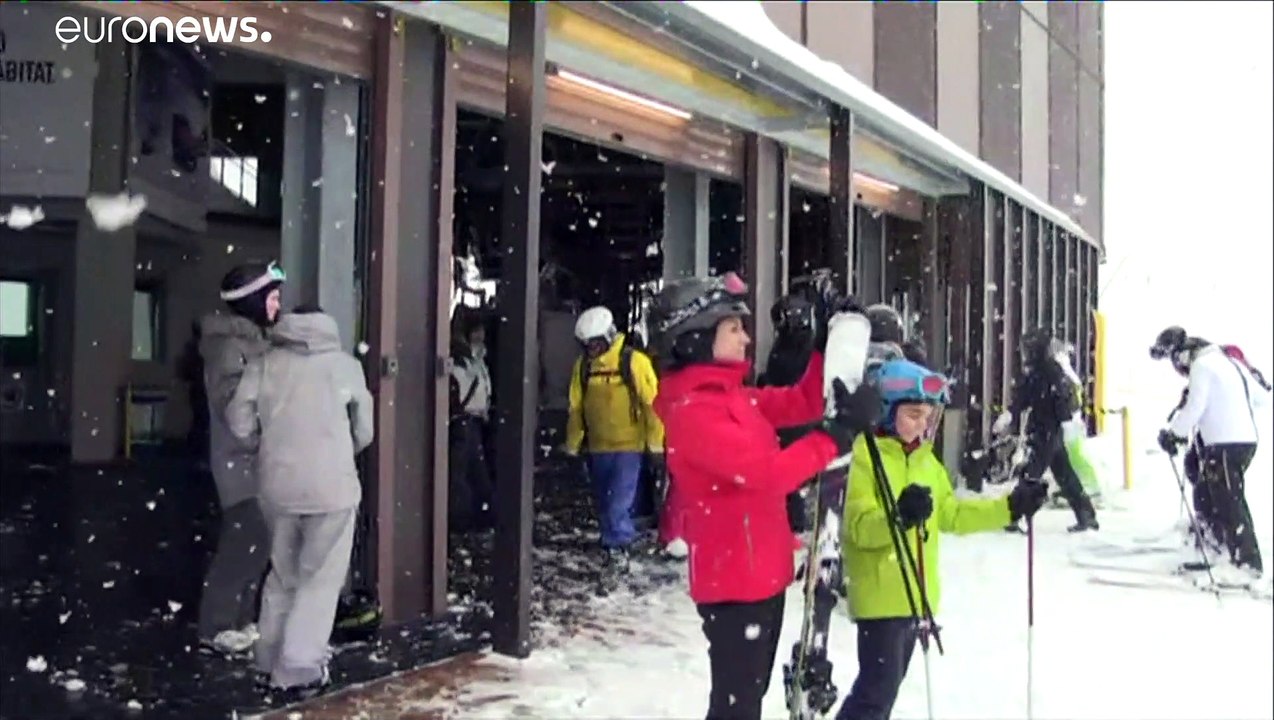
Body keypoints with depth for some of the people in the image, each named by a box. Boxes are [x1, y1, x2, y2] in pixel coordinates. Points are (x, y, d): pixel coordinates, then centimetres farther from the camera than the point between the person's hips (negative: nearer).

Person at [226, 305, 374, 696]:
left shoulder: (264, 364, 3)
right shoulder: (345, 365, 0)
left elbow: (240, 424, 1)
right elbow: (364, 433, 5)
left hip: (278, 487, 3)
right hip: (331, 487, -3)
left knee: (282, 575, 20)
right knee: (320, 579, 6)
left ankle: (270, 661, 27)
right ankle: (299, 669, 2)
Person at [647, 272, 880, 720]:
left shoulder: (733, 396, 8)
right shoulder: (692, 411, -22)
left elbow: (802, 403, 13)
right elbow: (767, 471, -29)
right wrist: (838, 433, -25)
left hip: (762, 574, 10)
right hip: (734, 582, -10)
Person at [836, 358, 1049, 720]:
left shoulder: (926, 460, 10)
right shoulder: (866, 456, -15)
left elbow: (950, 514, 15)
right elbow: (859, 526, -23)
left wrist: (1010, 507, 9)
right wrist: (899, 516, -42)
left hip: (914, 593, 8)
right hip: (879, 594, -8)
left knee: (889, 683, 18)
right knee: (879, 685, -9)